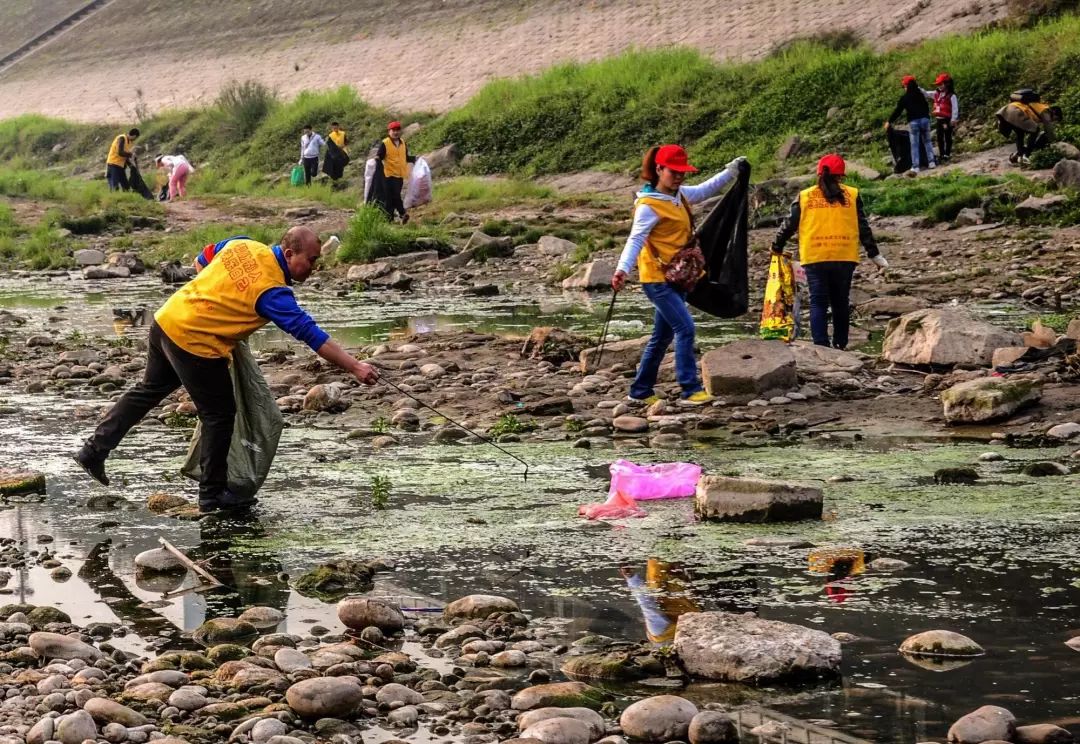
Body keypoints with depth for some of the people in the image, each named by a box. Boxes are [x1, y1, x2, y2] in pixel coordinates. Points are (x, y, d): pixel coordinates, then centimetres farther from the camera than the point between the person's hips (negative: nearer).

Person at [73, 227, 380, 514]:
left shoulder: (243, 245, 3)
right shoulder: (273, 291, -18)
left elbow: (204, 260, 19)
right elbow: (310, 334, -22)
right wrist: (355, 367, -22)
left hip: (165, 320, 8)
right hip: (196, 345, -8)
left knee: (149, 390, 27)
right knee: (219, 415, 7)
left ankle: (95, 450, 32)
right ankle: (213, 493, 16)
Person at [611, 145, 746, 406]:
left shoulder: (680, 195, 9)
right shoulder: (649, 206, -16)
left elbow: (706, 190, 26)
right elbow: (635, 240, -24)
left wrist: (732, 171, 18)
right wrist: (622, 269, -38)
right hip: (658, 278, -9)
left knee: (663, 336, 13)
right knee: (685, 328, -16)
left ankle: (640, 392, 21)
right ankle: (691, 390, -14)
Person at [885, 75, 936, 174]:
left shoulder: (904, 98, -1)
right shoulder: (921, 95, 10)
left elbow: (897, 111, 3)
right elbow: (927, 108, 18)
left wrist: (889, 121, 12)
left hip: (913, 122, -3)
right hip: (925, 119, 3)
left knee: (914, 145, 0)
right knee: (927, 142, 16)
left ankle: (915, 167, -4)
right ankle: (931, 162, 11)